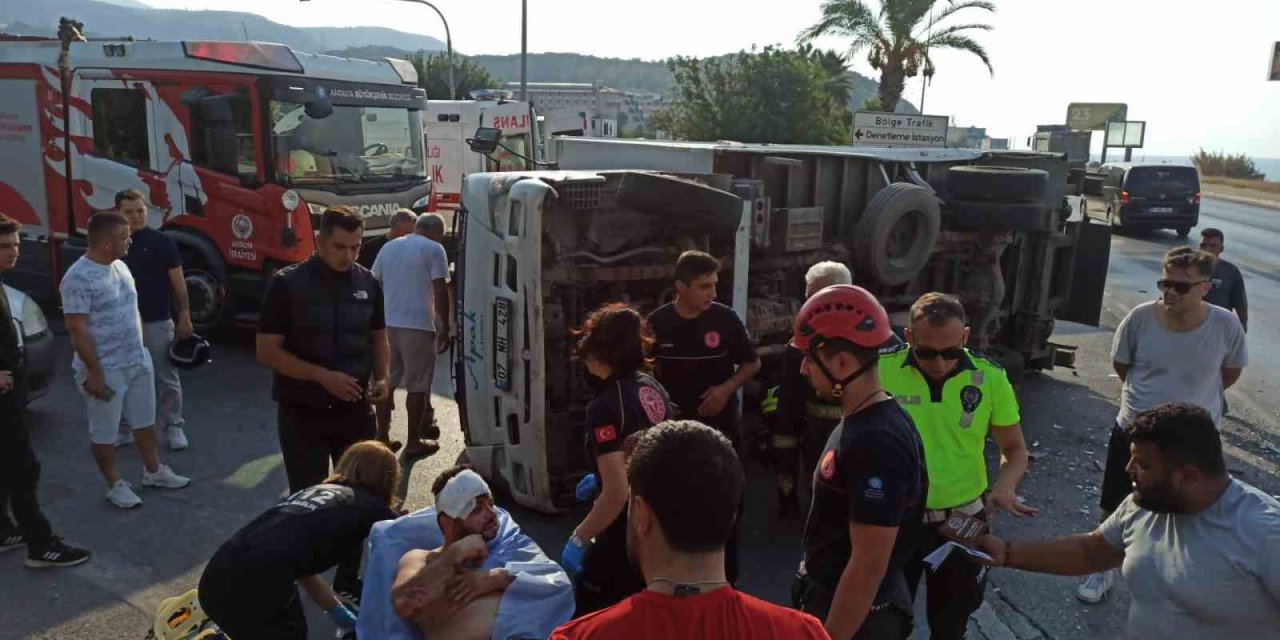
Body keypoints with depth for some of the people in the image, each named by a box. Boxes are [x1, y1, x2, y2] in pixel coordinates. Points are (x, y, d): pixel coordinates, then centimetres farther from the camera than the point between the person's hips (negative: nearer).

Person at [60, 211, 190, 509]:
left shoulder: (121, 267, 6)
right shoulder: (78, 278, -20)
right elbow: (78, 330, -21)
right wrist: (95, 372, -20)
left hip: (138, 362, 8)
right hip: (105, 370, -8)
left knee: (145, 421, 19)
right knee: (104, 432, 9)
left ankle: (154, 471, 34)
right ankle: (115, 485, 22)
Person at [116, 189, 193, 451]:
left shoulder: (162, 242, -4)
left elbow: (178, 282, -2)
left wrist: (184, 317, -5)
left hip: (158, 322, -3)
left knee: (166, 377, 4)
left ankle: (174, 426, 13)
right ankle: (125, 426, 24)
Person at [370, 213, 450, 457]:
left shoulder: (389, 247, 13)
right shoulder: (434, 249, -5)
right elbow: (440, 291, -12)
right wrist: (445, 327, -7)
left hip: (386, 325, 6)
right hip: (418, 326, -6)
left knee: (386, 382, 14)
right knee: (417, 386, 3)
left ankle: (382, 437, 20)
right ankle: (414, 442, 9)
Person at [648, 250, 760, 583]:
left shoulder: (725, 319, -8)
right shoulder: (657, 323, -7)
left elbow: (752, 363, 4)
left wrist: (727, 387, -12)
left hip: (721, 427, 0)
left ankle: (726, 580, 25)